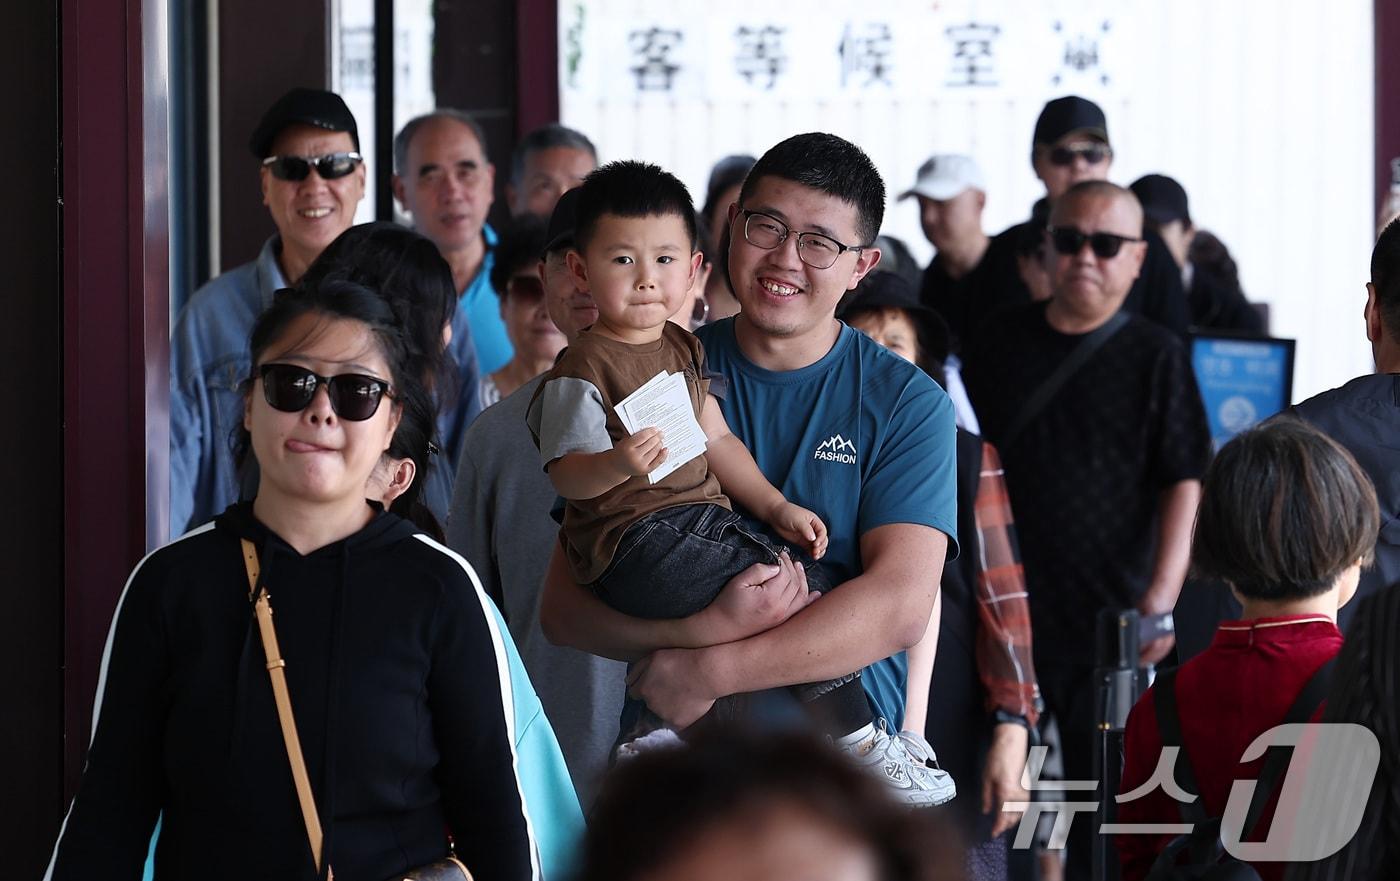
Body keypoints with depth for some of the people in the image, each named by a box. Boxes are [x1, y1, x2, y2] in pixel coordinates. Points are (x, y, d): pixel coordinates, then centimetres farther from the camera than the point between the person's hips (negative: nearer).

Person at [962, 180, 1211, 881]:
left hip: (1111, 615, -3)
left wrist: (1161, 599, -15)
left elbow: (1184, 484, -6)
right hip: (1007, 610, 3)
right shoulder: (1005, 342, 9)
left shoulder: (1155, 355, -1)